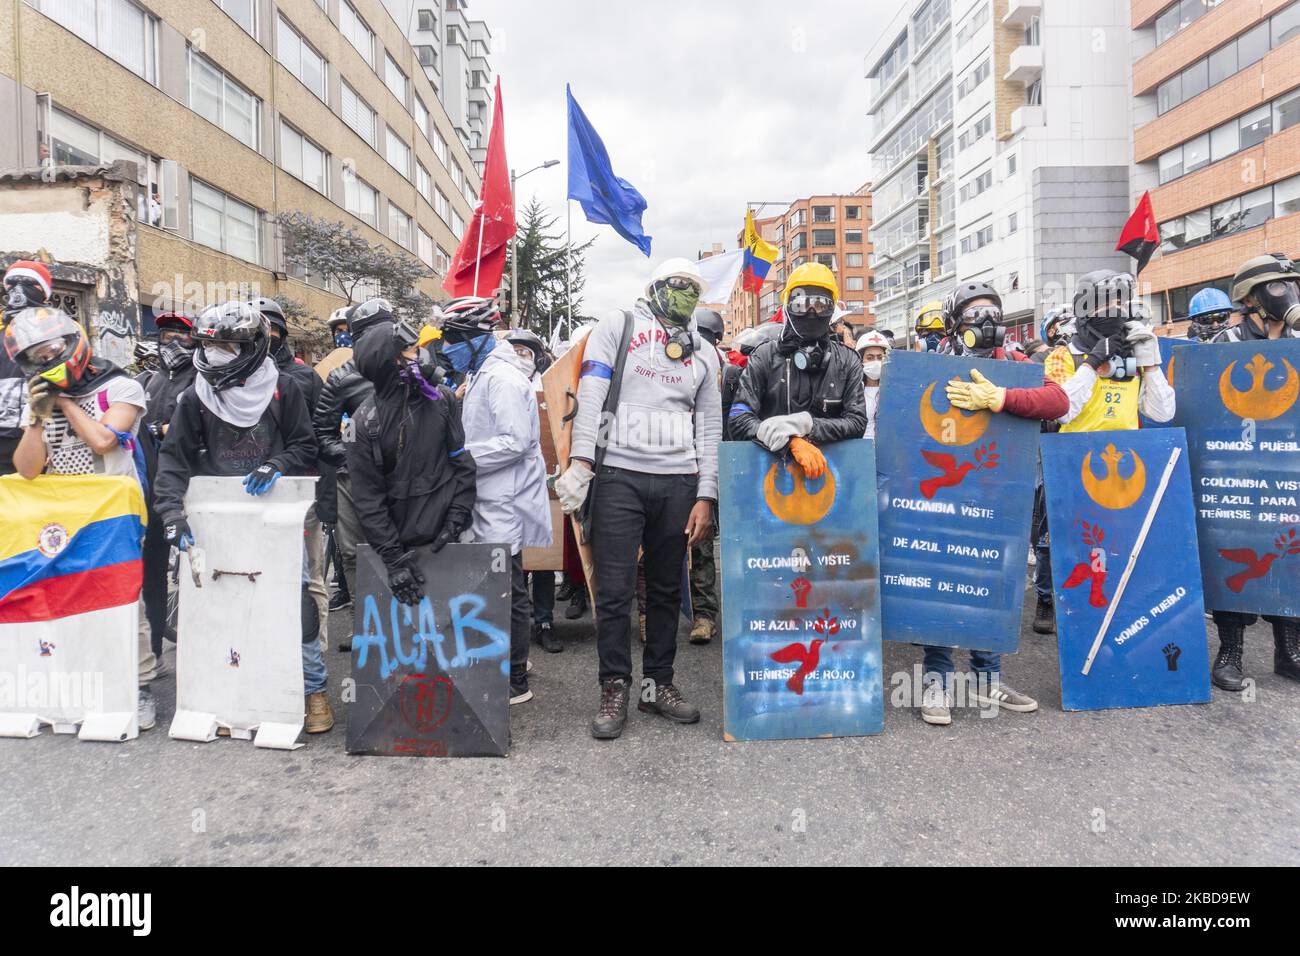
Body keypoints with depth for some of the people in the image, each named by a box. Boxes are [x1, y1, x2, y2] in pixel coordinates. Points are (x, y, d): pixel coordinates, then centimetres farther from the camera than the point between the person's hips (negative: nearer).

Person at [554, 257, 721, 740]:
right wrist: (581, 458, -16)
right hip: (618, 476, -3)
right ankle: (614, 690, 11)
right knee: (615, 590, -2)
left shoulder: (703, 352, 17)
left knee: (666, 589, 10)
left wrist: (705, 496, 5)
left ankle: (658, 683, 23)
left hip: (677, 483, 4)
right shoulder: (618, 325, 8)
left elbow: (709, 429, 13)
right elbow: (591, 394, -3)